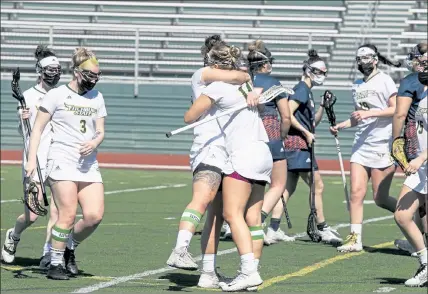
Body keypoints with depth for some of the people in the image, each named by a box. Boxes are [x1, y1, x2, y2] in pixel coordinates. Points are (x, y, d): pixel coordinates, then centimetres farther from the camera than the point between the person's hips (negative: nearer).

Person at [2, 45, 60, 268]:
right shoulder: (28, 96, -3)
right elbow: (25, 133, -2)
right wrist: (23, 120, -20)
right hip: (35, 160, -3)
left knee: (56, 211, -6)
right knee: (32, 215, -3)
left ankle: (49, 254, 3)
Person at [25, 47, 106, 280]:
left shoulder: (97, 97, 15)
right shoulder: (57, 95, 0)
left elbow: (100, 131, 17)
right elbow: (38, 129, 1)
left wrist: (94, 143, -7)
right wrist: (31, 160, -7)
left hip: (88, 164, 5)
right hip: (62, 162, -5)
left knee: (94, 215, -8)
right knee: (68, 215, -13)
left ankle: (70, 247, 18)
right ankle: (55, 263, 0)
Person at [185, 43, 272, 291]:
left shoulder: (217, 87, -3)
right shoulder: (244, 84, 18)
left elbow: (189, 117, 3)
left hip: (244, 154, -8)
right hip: (263, 153, 8)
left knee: (233, 214, -14)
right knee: (253, 218, 4)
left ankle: (249, 271, -26)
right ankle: (253, 270, 1)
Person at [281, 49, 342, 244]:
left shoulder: (307, 91, 20)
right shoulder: (301, 89, -9)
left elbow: (313, 121, 24)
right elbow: (287, 114, -19)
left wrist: (323, 106, 10)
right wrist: (307, 133, -16)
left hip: (300, 146, 10)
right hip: (297, 144, -10)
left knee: (287, 189, 6)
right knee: (317, 186, -5)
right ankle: (323, 228, 1)